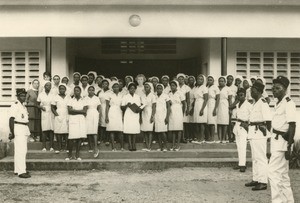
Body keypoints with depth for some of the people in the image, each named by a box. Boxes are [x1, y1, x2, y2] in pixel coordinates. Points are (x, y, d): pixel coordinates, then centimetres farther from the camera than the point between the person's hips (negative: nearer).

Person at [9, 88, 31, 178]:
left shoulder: (23, 106, 17)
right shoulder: (15, 105, -11)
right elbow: (11, 119, -16)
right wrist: (12, 132, -20)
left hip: (25, 129, 10)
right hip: (18, 128, -10)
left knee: (23, 150, 13)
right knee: (20, 151, -11)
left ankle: (17, 170, 23)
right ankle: (21, 172, -11)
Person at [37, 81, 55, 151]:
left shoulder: (53, 95, 6)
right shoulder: (41, 95, 7)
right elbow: (38, 104, 11)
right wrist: (41, 107, -8)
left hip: (51, 113, 0)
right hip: (44, 114, 0)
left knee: (51, 130, -2)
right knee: (44, 130, -3)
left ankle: (51, 147, 2)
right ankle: (44, 147, 2)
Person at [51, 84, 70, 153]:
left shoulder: (68, 97, 10)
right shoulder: (55, 97, 5)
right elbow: (52, 107, 5)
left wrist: (70, 116, -2)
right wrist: (57, 115, -7)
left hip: (67, 117, 1)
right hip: (58, 117, -1)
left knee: (67, 132, -3)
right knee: (58, 132, -3)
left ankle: (67, 147, 3)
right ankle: (60, 147, 5)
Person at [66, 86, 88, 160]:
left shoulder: (83, 101, 12)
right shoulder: (71, 100, 10)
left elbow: (85, 111, -1)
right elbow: (69, 110, -5)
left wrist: (74, 111, -5)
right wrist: (80, 111, -8)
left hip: (81, 121, 1)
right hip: (73, 120, -1)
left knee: (80, 137, -2)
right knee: (71, 138, -8)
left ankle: (77, 155, 6)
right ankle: (70, 154, 3)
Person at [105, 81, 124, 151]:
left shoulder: (121, 95, 11)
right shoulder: (109, 95, 3)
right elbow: (107, 106, 2)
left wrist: (123, 116, 6)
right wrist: (106, 116, -4)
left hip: (119, 114, 2)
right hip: (111, 114, -2)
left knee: (120, 131, -4)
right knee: (111, 131, -3)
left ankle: (122, 147, 2)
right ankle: (113, 147, 1)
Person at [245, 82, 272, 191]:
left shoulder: (263, 103, -14)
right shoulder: (255, 103, 16)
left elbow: (268, 119, -18)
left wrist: (269, 133, -18)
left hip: (260, 133, -10)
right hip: (253, 132, 10)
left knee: (261, 157, -5)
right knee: (255, 158, 16)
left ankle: (263, 182, 0)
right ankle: (256, 179, 25)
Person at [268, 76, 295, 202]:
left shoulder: (288, 103, -13)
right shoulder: (278, 104, 14)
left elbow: (292, 126, -17)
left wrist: (288, 147, -20)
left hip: (282, 140, -9)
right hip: (276, 140, 9)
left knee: (273, 172, -10)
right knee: (282, 174, 15)